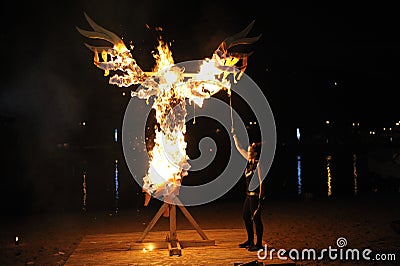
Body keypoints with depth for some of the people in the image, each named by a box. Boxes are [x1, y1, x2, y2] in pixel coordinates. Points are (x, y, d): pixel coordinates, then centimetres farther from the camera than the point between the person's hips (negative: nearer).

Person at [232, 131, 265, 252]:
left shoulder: (258, 164, -13)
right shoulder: (249, 160, 10)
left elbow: (261, 180, -16)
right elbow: (239, 148, 18)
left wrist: (261, 196, -20)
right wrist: (234, 135, 18)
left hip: (256, 194, -9)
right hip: (249, 194, 9)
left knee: (256, 218, -6)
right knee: (246, 217, 14)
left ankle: (259, 244, 0)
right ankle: (250, 241, 25)